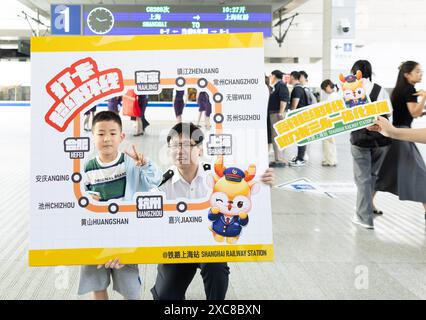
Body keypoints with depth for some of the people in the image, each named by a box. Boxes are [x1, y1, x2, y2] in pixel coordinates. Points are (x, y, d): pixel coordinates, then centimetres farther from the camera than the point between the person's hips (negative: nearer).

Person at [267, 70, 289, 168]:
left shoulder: (281, 86, -10)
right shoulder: (276, 86, 21)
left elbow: (284, 100, -21)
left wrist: (281, 113, -27)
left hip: (277, 114, -11)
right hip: (273, 114, 11)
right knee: (274, 138, 12)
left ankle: (280, 160, -11)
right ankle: (278, 159, 17)